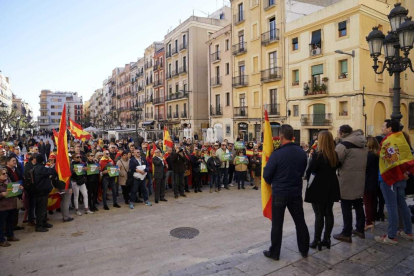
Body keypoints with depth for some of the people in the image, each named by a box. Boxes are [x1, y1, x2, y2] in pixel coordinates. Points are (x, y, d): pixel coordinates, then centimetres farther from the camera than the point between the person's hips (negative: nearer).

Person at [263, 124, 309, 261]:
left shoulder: (277, 154, -20)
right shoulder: (302, 152, -4)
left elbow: (267, 175, -12)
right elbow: (303, 171, 8)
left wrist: (273, 182, 9)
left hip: (279, 193, -4)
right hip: (296, 192, 4)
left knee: (277, 224, 7)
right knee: (300, 222, 17)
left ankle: (274, 253, 19)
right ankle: (304, 250, 31)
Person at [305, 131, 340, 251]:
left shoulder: (318, 155, -18)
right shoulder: (335, 155, 3)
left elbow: (310, 171, -15)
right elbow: (335, 168, 12)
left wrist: (308, 181, 2)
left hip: (319, 189, -6)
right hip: (331, 188, 6)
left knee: (319, 215, 0)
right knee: (329, 213, 12)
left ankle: (317, 241, 8)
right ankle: (327, 239, 21)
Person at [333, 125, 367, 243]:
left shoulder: (344, 145, -16)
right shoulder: (362, 145, 11)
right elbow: (364, 161, 17)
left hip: (347, 180, -8)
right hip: (360, 180, 8)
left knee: (346, 208, 0)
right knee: (358, 205, 19)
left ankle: (346, 234, 7)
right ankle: (360, 230, 30)